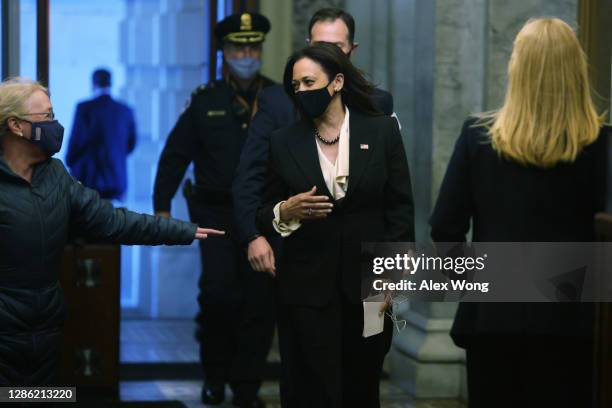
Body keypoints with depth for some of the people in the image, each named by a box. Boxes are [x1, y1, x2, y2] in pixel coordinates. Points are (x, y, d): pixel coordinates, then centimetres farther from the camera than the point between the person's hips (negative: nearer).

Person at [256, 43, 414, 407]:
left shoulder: (382, 131, 1)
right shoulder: (285, 142, 4)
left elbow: (401, 209, 1)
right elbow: (265, 216, 10)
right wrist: (286, 211, -13)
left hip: (370, 284, 0)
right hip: (309, 290, 0)